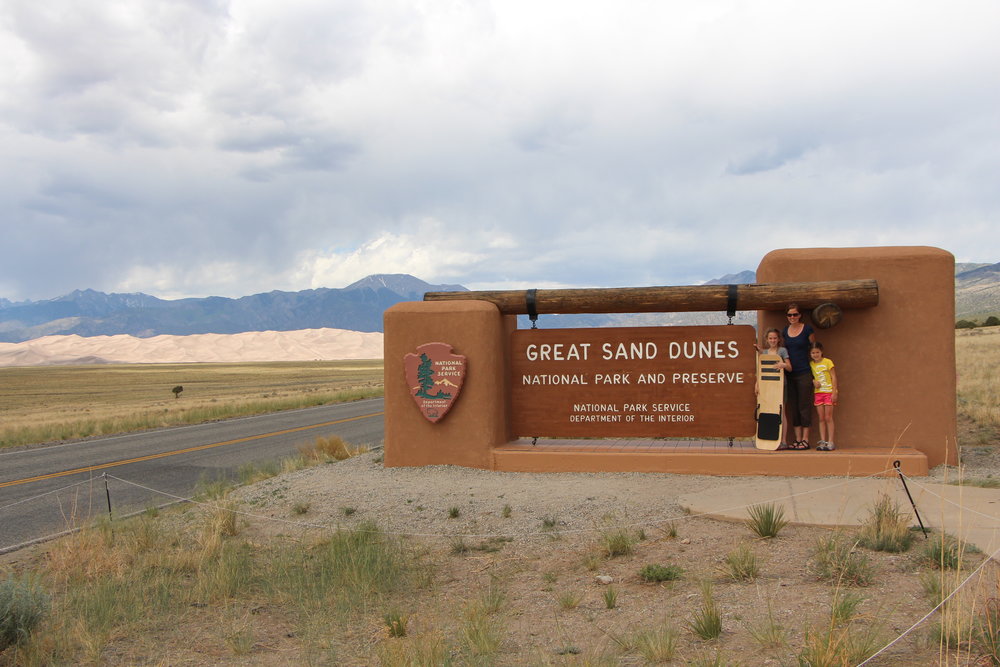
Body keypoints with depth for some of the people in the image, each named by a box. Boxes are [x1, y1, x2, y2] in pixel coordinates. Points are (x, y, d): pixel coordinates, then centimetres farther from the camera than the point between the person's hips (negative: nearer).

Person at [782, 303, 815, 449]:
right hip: (789, 374, 5)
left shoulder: (807, 330, -4)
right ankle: (797, 439, 11)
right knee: (793, 407, 6)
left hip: (804, 373, -5)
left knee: (804, 406, -3)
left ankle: (805, 439, 1)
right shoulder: (785, 331, 10)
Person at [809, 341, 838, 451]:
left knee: (828, 418, -4)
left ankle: (830, 442, -2)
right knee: (821, 419, 4)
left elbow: (833, 377, -6)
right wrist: (813, 381, -10)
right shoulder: (811, 364, 7)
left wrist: (834, 393, -12)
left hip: (829, 392, -4)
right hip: (818, 392, 4)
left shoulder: (827, 362, -5)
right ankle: (822, 441, 5)